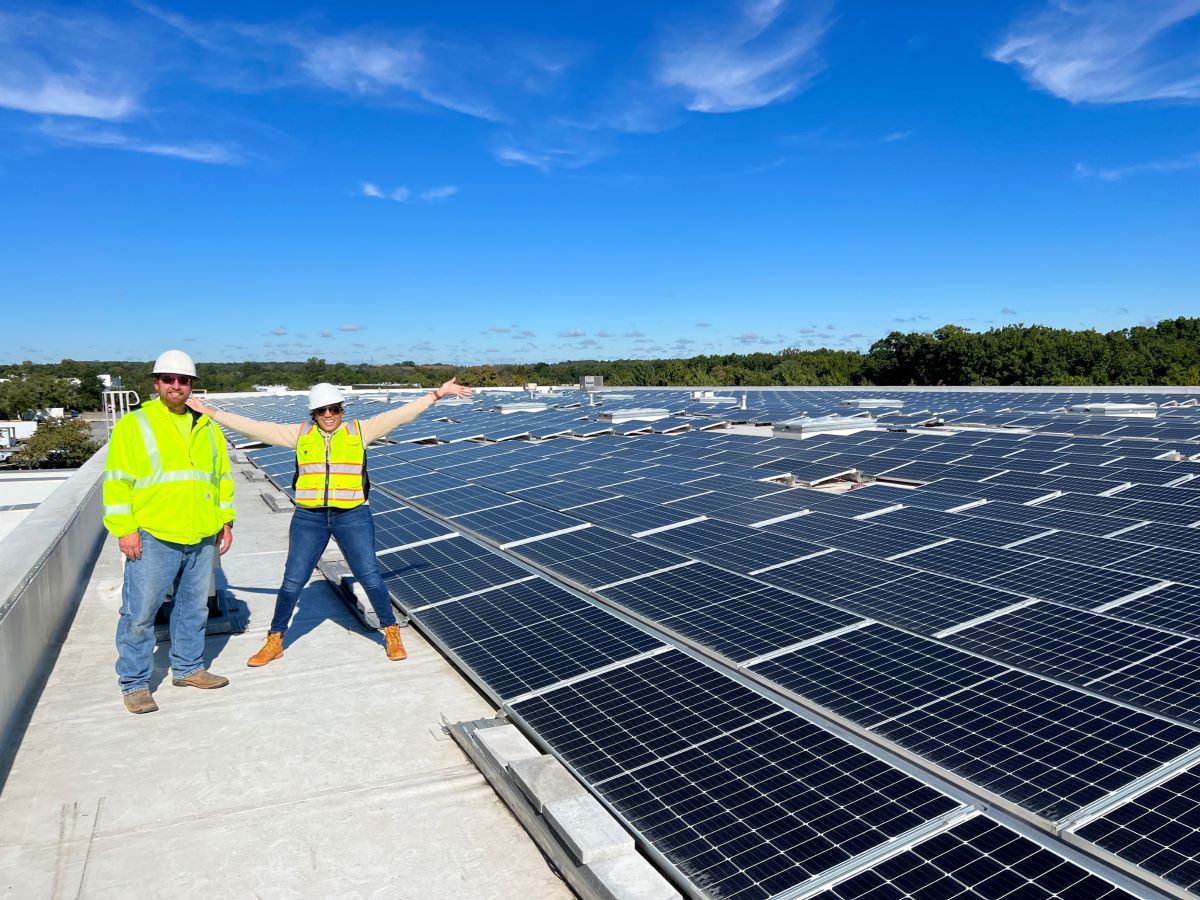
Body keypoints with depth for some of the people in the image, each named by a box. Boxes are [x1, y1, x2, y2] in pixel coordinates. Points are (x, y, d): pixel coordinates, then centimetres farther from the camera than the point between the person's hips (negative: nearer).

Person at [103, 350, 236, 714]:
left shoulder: (207, 427, 13)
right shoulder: (134, 424, -2)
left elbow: (223, 476, 18)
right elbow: (117, 480, -5)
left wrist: (225, 520, 12)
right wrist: (124, 529, -11)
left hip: (201, 537, 5)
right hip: (153, 537, -5)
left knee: (194, 607, 15)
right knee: (140, 612, 1)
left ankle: (188, 668, 30)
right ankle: (135, 684, 15)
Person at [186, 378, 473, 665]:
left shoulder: (360, 431, 2)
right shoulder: (300, 434, 6)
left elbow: (400, 414, -3)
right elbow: (255, 427, 7)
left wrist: (437, 394, -8)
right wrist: (211, 412, 6)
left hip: (353, 517, -2)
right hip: (309, 518, 2)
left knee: (370, 576, 1)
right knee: (292, 581, 8)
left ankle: (392, 634, 18)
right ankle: (274, 642, 25)